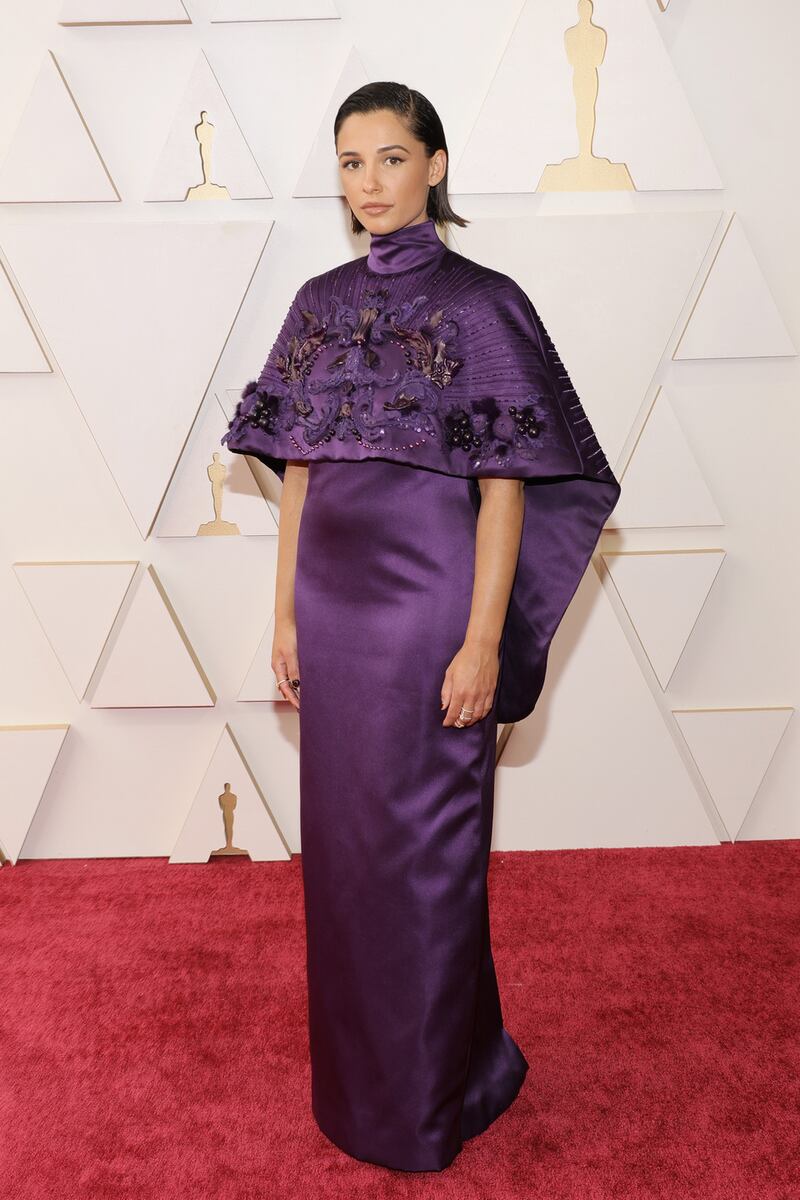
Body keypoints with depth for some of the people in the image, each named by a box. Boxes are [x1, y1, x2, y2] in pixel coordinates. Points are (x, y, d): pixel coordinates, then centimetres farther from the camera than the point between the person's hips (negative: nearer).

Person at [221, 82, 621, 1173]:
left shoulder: (481, 303, -6)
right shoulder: (321, 303, 10)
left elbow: (505, 490, -10)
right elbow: (298, 471, 10)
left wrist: (482, 643, -15)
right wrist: (287, 614, 8)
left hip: (428, 603, -6)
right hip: (334, 604, 6)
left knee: (423, 846, 4)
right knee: (340, 837, 15)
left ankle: (433, 1094, 27)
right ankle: (355, 1075, 38)